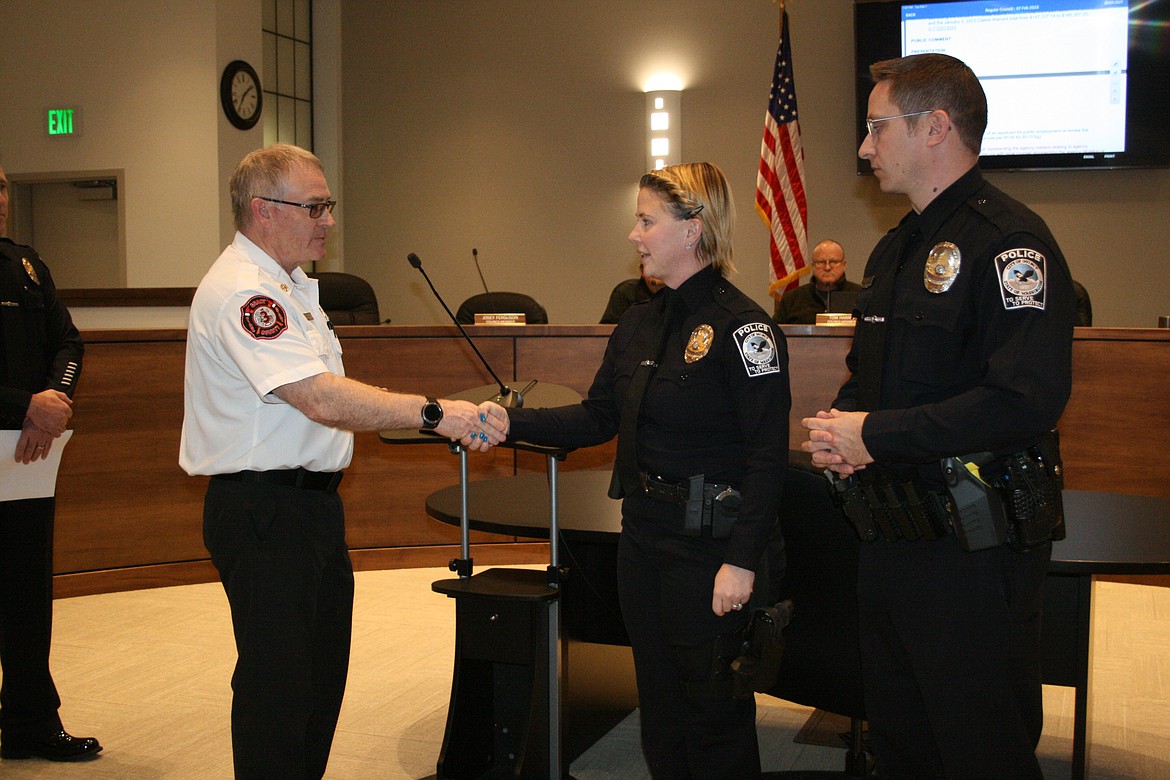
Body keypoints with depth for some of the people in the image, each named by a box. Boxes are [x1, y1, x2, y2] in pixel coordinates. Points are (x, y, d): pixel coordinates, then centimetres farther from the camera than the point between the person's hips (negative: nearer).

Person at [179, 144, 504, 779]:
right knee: (277, 683, -3)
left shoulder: (288, 283, 16)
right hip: (264, 510, -11)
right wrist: (432, 413, -29)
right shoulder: (241, 290, -19)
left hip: (313, 501, 11)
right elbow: (320, 396, -28)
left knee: (322, 671, 18)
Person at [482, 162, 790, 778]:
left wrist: (742, 561, -21)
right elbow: (598, 418, 11)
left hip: (708, 542, -8)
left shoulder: (741, 326, -15)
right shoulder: (639, 323, 9)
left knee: (712, 705, 6)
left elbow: (767, 456, -17)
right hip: (643, 534, 8)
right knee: (657, 696, 19)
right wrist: (514, 422, -3)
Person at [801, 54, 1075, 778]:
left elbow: (1026, 400, -28)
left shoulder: (1008, 241, -16)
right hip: (894, 534, 9)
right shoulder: (899, 247, 14)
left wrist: (876, 434, -21)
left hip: (975, 548, -9)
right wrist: (838, 428, 0)